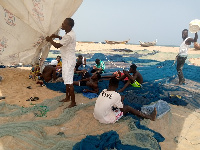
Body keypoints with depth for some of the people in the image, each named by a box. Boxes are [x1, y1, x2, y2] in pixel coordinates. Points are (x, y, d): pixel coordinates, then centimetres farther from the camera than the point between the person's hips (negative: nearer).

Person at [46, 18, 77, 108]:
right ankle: (67, 97, 34)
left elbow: (57, 45, -23)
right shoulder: (69, 33, 8)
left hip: (69, 61, -11)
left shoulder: (69, 36, -24)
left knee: (69, 82, -7)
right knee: (66, 80, 19)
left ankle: (73, 102, 2)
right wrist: (58, 37, 14)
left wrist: (50, 40, -5)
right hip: (66, 60, 11)